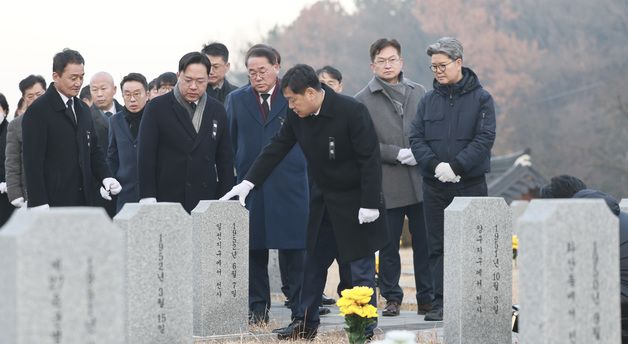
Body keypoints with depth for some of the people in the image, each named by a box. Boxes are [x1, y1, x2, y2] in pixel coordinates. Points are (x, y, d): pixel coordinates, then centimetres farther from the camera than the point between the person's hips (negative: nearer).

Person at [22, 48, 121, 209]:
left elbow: (94, 150, 22)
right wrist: (39, 205, -18)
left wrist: (106, 177, 2)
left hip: (84, 199, 7)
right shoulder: (38, 111, -7)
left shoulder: (83, 110, 16)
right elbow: (33, 161, -11)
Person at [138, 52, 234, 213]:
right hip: (167, 199, -3)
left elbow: (225, 159, 14)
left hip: (206, 200, 3)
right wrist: (148, 199, -10)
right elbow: (145, 156, -3)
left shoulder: (217, 110, 12)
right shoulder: (156, 108, 1)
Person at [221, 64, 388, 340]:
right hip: (323, 200, 7)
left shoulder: (352, 112, -22)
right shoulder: (297, 116, -3)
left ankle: (364, 330, 7)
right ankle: (306, 323, 23)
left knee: (361, 270, -1)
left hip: (354, 202, -7)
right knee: (313, 264, 13)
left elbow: (370, 159, -21)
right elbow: (276, 149, 4)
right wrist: (248, 182, -2)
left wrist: (370, 204, -22)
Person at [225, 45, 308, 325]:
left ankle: (299, 306, 4)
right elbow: (229, 144, 11)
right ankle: (257, 307, 10)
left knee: (293, 247, -2)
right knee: (254, 249, 3)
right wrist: (233, 180, 5)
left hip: (290, 185, -2)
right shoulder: (236, 100, 11)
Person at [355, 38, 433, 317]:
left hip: (420, 181, 2)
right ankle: (392, 298, 15)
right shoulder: (363, 100, 1)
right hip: (387, 186, -2)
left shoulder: (418, 92, 10)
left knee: (424, 242, 5)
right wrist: (398, 154, -13)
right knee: (389, 245, 5)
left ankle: (427, 299, 13)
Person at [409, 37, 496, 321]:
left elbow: (485, 138, -9)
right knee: (437, 245, 4)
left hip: (470, 183, -3)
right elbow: (416, 138, 4)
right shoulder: (428, 101, 9)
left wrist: (456, 166, -17)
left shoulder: (480, 98, 0)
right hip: (434, 185, 3)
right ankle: (440, 301, 7)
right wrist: (435, 165, -13)